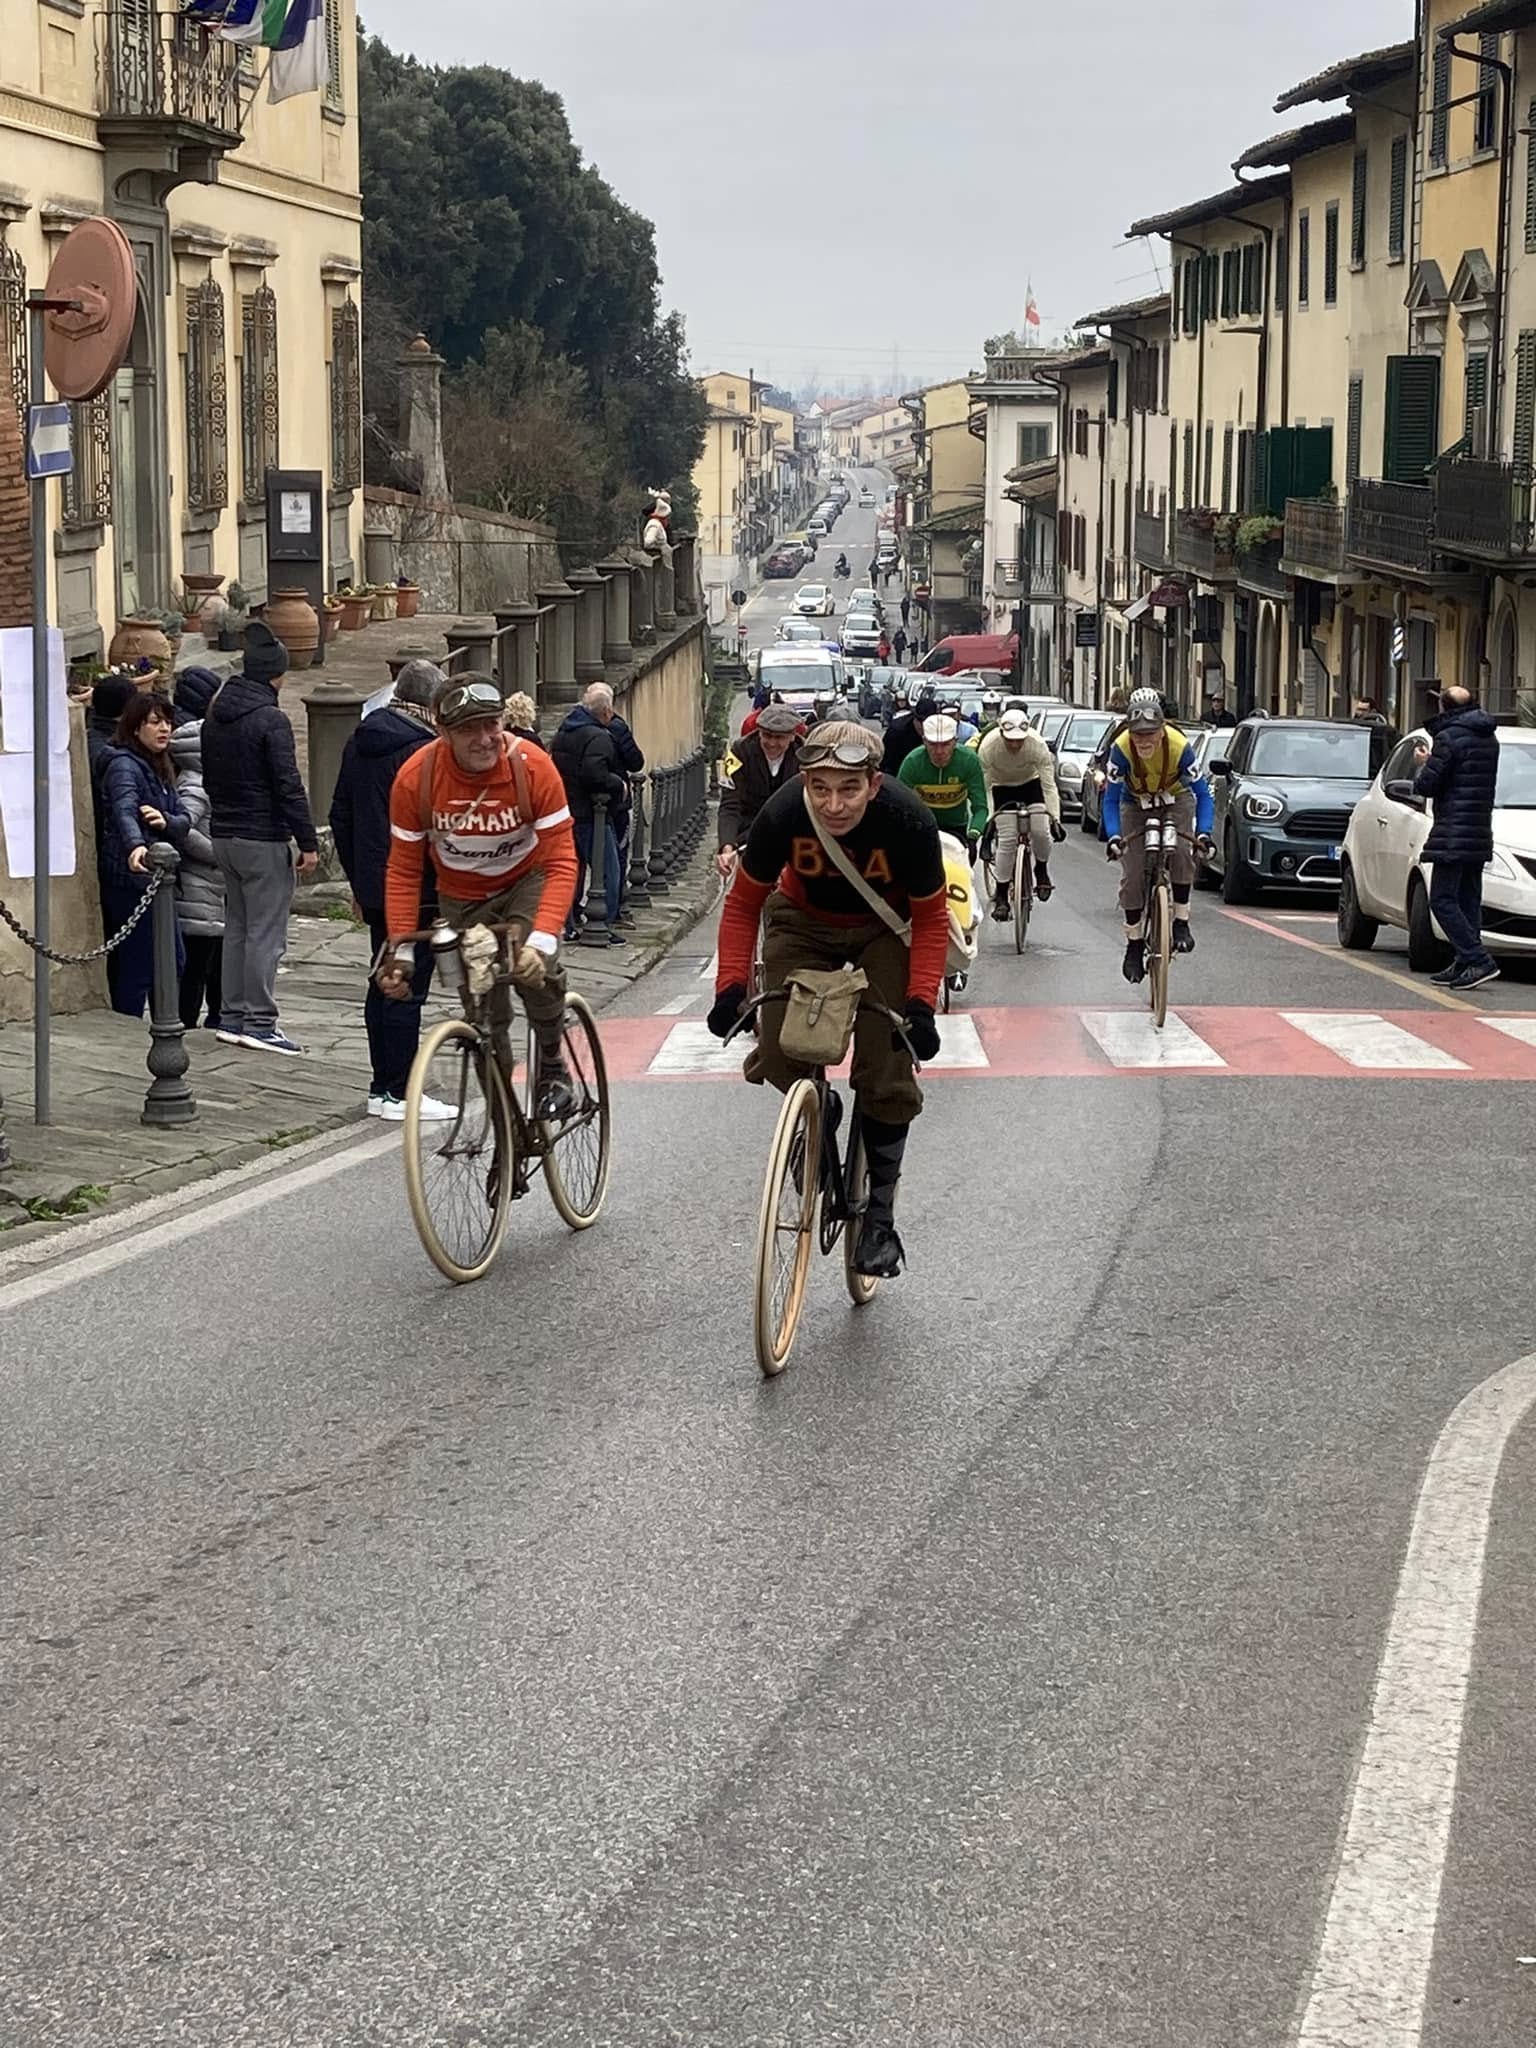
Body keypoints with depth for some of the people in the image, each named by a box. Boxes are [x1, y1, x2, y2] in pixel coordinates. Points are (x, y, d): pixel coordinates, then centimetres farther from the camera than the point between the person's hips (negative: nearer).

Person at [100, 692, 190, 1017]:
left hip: (158, 879, 9)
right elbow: (125, 811, -30)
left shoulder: (161, 768, 16)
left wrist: (166, 821, -17)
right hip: (132, 879, -9)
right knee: (137, 969, -8)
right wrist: (135, 846, -50)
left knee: (172, 963, 15)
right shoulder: (124, 765, -11)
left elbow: (184, 818, 7)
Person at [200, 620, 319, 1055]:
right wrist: (308, 842, -14)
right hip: (264, 840, -8)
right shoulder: (270, 720, -16)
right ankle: (259, 1023, -4)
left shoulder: (215, 716, 9)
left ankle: (232, 1017, 18)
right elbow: (288, 786, -18)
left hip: (223, 835, 8)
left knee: (236, 927, 15)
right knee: (266, 933, -3)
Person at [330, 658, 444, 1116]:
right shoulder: (425, 749, -15)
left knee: (381, 984, 15)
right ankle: (399, 1094, -3)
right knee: (408, 989, -4)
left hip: (373, 885, 8)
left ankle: (380, 1088, 19)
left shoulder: (359, 743, 10)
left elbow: (340, 815, 16)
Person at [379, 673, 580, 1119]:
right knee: (485, 1017, -5)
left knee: (534, 965, -30)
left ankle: (553, 1067, -6)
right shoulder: (416, 778, -22)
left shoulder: (532, 767, -27)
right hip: (462, 898, 2)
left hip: (526, 881, -2)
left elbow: (561, 863, -26)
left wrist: (542, 940, -39)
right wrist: (400, 950, -20)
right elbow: (403, 872, -12)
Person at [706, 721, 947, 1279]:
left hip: (883, 929, -1)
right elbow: (744, 901, -14)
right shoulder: (783, 813, -31)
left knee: (887, 1074, -11)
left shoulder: (907, 820, -34)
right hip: (803, 920, 1)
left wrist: (921, 1003, -29)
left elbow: (930, 917, -19)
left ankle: (879, 1212, 3)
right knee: (778, 1054, -14)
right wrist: (730, 985, -24)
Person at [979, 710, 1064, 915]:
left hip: (1030, 782, 1)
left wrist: (1055, 819, -36)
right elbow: (984, 787, -25)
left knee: (1040, 831, -18)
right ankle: (1001, 895, 2)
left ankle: (1042, 870, 13)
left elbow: (1049, 786, -28)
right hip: (1002, 787, 0)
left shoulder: (1038, 746, -32)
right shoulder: (988, 747, -32)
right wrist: (987, 819, -34)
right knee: (1007, 840, -11)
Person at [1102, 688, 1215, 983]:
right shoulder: (1121, 748, -32)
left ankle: (1181, 923, -13)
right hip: (1135, 802, 1)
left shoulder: (1179, 746, -33)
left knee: (1180, 853, -27)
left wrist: (1204, 833, -39)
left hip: (1175, 799, -1)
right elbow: (1111, 799, -24)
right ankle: (1134, 944, 7)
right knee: (1132, 875, -6)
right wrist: (1113, 836, -40)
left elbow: (1203, 793, -24)